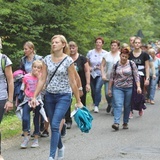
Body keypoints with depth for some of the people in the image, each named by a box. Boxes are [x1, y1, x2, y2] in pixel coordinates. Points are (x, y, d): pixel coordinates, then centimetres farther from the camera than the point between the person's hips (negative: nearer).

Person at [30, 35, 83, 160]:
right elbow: (42, 79, 4)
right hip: (49, 96, 4)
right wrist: (34, 96, -1)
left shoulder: (68, 61, -9)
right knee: (54, 126, 12)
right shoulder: (47, 59, 2)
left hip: (64, 96, -4)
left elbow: (73, 82, -6)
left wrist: (78, 101, -4)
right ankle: (60, 147, 38)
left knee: (55, 125, -15)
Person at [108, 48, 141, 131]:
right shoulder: (116, 65, 5)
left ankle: (125, 123, 19)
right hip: (117, 88, 0)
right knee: (118, 105, -12)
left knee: (127, 106, 7)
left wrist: (138, 87, -12)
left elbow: (136, 76, -2)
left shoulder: (132, 64, 1)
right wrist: (109, 89, 8)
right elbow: (111, 77, 9)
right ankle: (116, 123, -21)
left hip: (129, 88, 0)